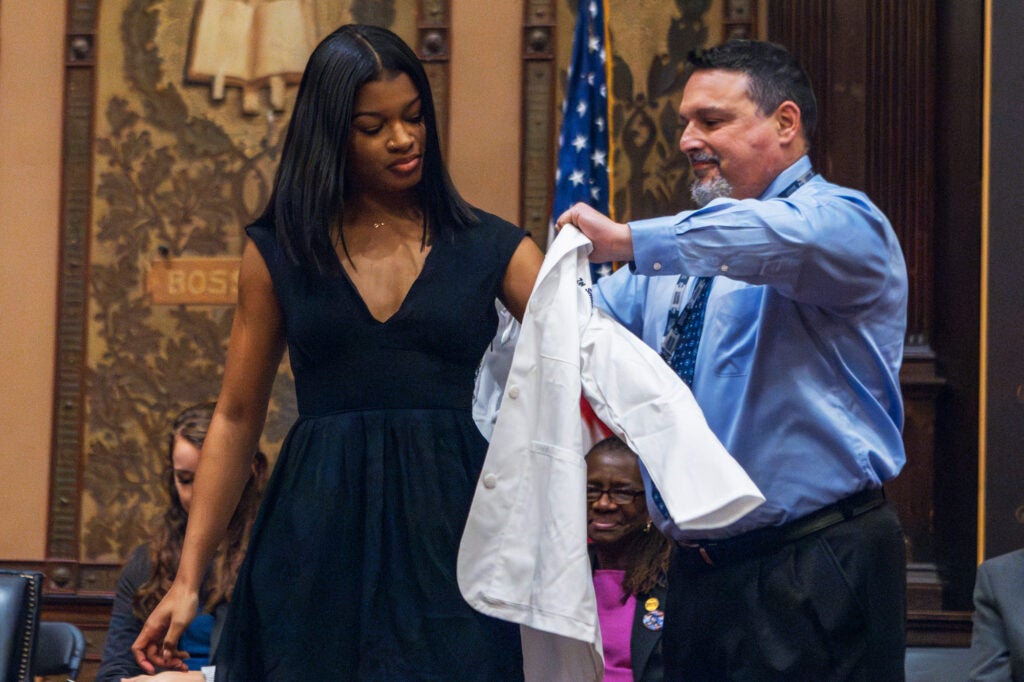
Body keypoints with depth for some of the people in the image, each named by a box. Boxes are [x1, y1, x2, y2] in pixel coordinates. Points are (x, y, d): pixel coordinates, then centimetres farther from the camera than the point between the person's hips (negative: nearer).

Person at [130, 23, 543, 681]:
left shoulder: (490, 249, 5)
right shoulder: (279, 251, 6)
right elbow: (236, 418, 7)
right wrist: (188, 578, 2)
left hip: (448, 528, 0)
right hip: (318, 534, 0)